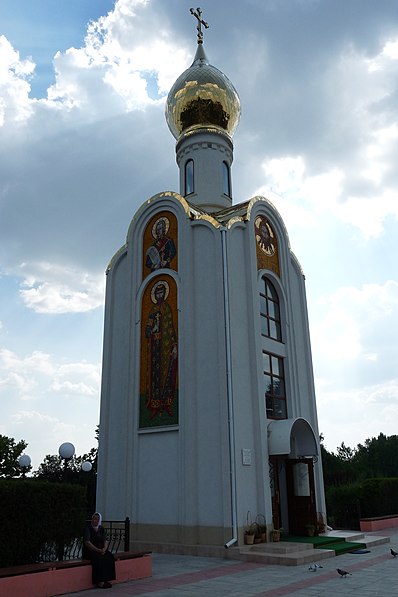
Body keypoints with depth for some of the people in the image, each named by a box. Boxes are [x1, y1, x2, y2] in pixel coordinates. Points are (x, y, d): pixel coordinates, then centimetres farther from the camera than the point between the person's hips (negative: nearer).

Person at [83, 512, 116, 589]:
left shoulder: (101, 529, 11)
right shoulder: (88, 528, -8)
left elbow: (105, 541, 8)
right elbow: (87, 542, -16)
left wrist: (104, 549, -14)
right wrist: (98, 550, -21)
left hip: (101, 550, 6)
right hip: (89, 551, -5)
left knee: (110, 557, -21)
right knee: (99, 558, -33)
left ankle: (106, 579, -19)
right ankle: (100, 582, -26)